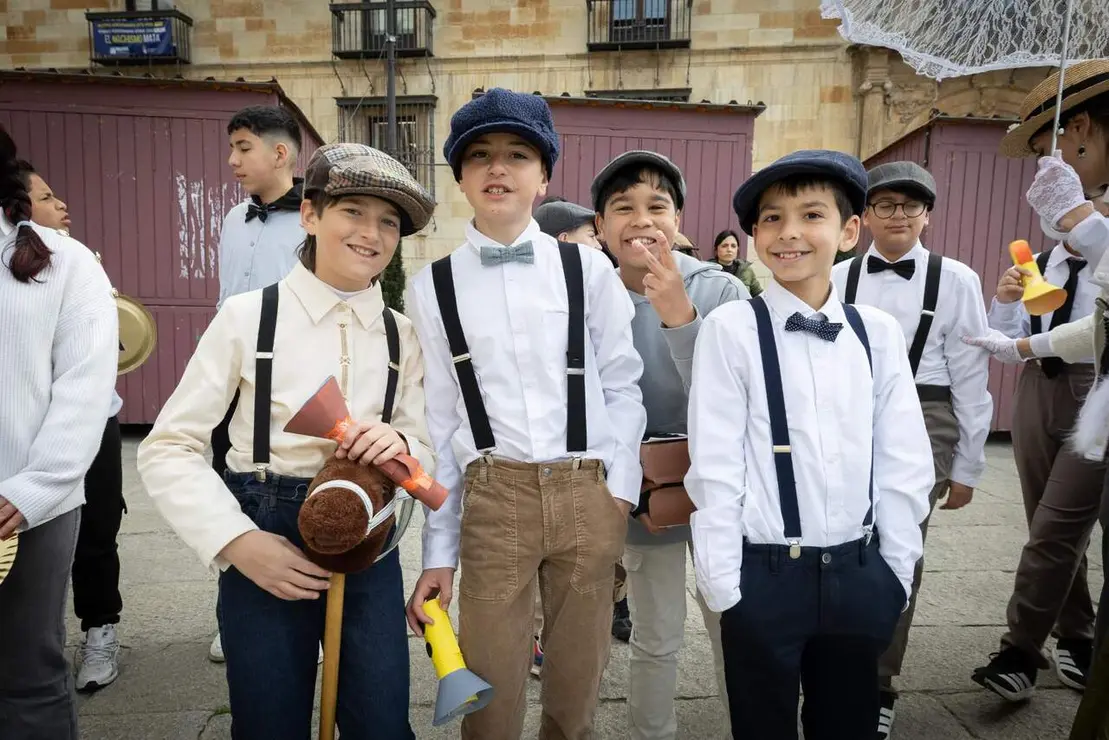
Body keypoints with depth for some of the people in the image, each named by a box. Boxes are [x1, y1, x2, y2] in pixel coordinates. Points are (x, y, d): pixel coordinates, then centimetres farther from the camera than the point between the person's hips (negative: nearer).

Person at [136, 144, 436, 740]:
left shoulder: (402, 336, 3)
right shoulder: (248, 315, -6)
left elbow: (427, 458, 4)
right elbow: (168, 448, -5)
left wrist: (401, 446, -19)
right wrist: (237, 541, -15)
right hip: (265, 540, -2)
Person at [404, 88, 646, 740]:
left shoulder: (589, 269, 2)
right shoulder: (432, 286, 2)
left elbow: (622, 385, 6)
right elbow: (436, 419, 4)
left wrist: (621, 487, -2)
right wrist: (439, 550, 5)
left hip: (589, 496, 1)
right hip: (493, 498, 0)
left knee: (578, 687, 15)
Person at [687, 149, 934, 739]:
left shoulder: (879, 332, 1)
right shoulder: (731, 328, -11)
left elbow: (903, 462, 5)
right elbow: (715, 465, -10)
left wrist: (896, 569, 5)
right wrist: (722, 582, -8)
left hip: (857, 572, 4)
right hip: (765, 573, -3)